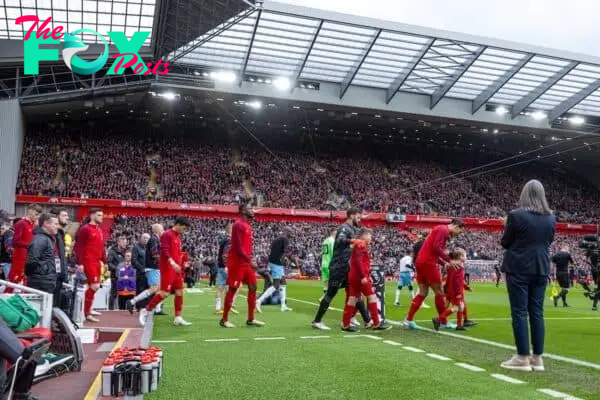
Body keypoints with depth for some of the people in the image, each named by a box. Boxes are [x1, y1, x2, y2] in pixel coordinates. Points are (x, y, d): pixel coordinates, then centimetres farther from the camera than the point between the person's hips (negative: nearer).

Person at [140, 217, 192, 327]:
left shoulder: (178, 237, 17)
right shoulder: (167, 235, -10)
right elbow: (164, 251, -22)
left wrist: (180, 266, 21)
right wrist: (172, 263, -32)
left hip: (176, 269, 9)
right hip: (167, 269, -9)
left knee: (179, 292, 6)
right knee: (165, 292, -9)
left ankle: (178, 318, 10)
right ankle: (146, 311, 5)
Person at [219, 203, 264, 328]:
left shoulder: (247, 226, 15)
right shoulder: (239, 225, -14)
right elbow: (238, 247, -21)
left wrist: (250, 260, 15)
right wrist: (250, 260, -24)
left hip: (246, 262, 9)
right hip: (237, 262, -9)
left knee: (253, 287, 8)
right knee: (232, 289, -2)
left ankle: (250, 319, 13)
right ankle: (224, 319, 8)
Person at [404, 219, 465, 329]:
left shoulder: (440, 230, 22)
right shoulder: (443, 230, -8)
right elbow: (436, 248, -21)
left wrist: (444, 263, 16)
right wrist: (449, 261, -15)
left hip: (422, 262, 10)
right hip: (428, 262, -10)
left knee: (423, 293, 12)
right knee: (439, 292, 1)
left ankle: (409, 319, 8)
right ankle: (444, 322, 10)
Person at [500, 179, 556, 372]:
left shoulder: (516, 215, -12)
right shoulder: (551, 218, 4)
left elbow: (505, 242, -3)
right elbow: (548, 241, 16)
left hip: (518, 269, -5)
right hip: (541, 269, 5)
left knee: (519, 313, -1)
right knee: (537, 312, 10)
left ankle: (523, 358, 2)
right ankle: (537, 358, 14)